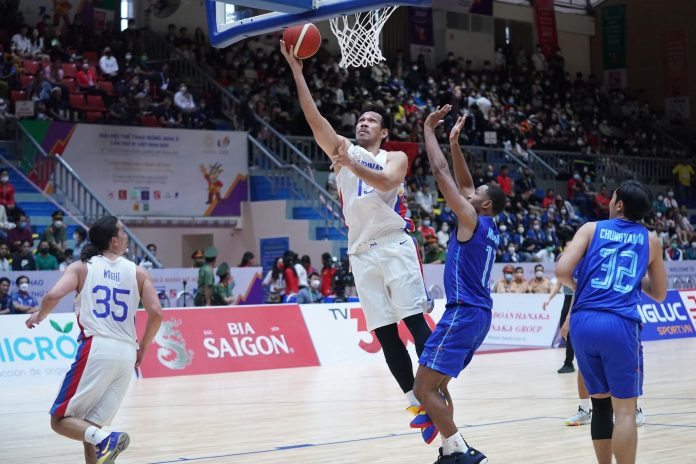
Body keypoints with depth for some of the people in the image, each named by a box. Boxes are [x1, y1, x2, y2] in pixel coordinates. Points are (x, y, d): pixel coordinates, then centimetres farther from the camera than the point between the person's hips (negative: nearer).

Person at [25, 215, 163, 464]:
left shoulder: (81, 267, 5)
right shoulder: (138, 272, 10)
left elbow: (53, 295, -9)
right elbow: (156, 313, 2)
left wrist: (39, 316, 11)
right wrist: (142, 348, 17)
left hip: (96, 349, -3)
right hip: (126, 353, 3)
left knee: (60, 420, 3)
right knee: (90, 426, 14)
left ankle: (104, 440, -23)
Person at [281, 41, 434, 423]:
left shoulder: (395, 158, 10)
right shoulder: (342, 149, 15)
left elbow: (386, 181, -14)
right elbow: (313, 116, 2)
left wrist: (351, 163, -24)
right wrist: (296, 71, -6)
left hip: (394, 245, -3)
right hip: (362, 252, 3)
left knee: (414, 320, -10)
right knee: (384, 331, 0)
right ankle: (414, 398, 5)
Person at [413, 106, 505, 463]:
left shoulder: (472, 219, -9)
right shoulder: (490, 229, 14)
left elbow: (440, 172, -10)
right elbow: (464, 183, 24)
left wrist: (428, 129, -2)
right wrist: (455, 143, 21)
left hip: (464, 313, -10)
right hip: (479, 314, 10)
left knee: (423, 387, -9)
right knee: (436, 384, 17)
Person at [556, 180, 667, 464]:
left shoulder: (591, 229, 9)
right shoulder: (651, 241, 13)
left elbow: (562, 271, -3)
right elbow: (659, 294, 21)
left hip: (584, 323, 2)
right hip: (619, 325, -2)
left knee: (600, 402, 16)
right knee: (625, 410, -1)